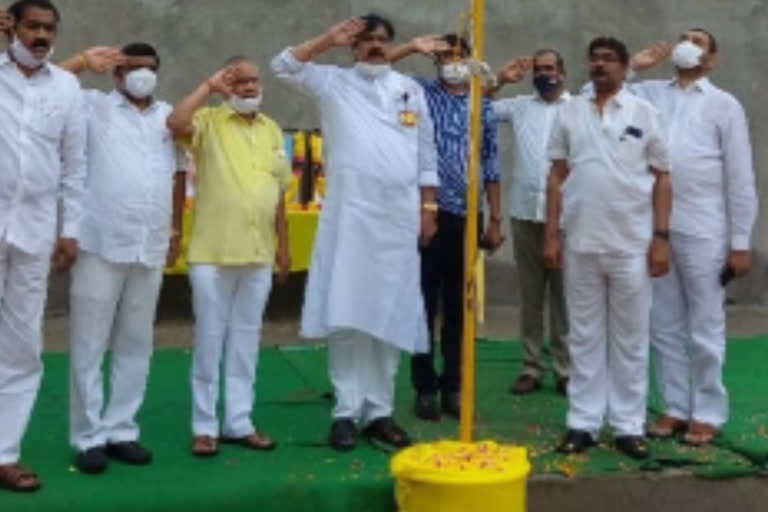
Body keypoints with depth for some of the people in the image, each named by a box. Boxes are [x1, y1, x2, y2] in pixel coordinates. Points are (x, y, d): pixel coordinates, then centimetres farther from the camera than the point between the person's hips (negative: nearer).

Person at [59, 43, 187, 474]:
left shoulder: (170, 115, 14)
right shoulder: (95, 106, 3)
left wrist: (176, 231, 16)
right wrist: (83, 62, -14)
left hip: (151, 248, 4)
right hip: (102, 245, -4)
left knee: (136, 345, 9)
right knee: (90, 345, 1)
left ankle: (121, 430, 19)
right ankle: (88, 436, 9)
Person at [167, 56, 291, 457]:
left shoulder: (272, 130, 13)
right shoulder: (209, 121, -2)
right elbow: (176, 124, -26)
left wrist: (284, 245, 13)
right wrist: (209, 86, -16)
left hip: (259, 255, 5)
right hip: (212, 253, -4)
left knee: (246, 340, 11)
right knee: (209, 340, 3)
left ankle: (239, 421, 21)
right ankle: (204, 425, 13)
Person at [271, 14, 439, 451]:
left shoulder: (411, 89, 13)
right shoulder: (334, 82, 7)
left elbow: (426, 154, 13)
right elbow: (284, 67, -4)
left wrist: (428, 208, 8)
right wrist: (330, 40, -8)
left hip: (399, 215, 3)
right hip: (349, 213, -2)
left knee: (390, 315, 6)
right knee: (346, 315, -3)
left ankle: (380, 411, 14)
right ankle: (347, 411, 6)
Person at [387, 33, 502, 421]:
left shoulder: (483, 107, 12)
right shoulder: (420, 93, 5)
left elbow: (491, 167, 12)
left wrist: (495, 219, 9)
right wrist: (412, 48, -12)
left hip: (466, 217, 3)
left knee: (459, 306, 9)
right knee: (425, 304, 3)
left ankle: (453, 386, 19)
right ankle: (425, 387, 13)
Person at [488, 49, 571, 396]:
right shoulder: (519, 106, 11)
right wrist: (499, 82, 2)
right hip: (525, 212, 3)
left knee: (564, 295, 3)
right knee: (530, 295, 8)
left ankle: (565, 369, 11)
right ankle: (532, 367, 16)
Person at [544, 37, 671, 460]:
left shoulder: (644, 113, 3)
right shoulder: (569, 112, 7)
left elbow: (662, 178, 3)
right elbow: (557, 177, 7)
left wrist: (661, 237, -4)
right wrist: (552, 234, 2)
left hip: (632, 244, -1)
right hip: (580, 243, 1)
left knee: (630, 339, 6)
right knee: (584, 337, 8)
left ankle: (628, 425, 14)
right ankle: (583, 423, 15)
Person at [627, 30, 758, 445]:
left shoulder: (724, 105, 2)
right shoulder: (649, 94, 11)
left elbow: (741, 178, -1)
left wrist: (740, 243, -5)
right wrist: (633, 67, 2)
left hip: (702, 232, -3)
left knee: (704, 330, 4)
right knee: (664, 327, 10)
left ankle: (708, 413, 15)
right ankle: (675, 408, 21)